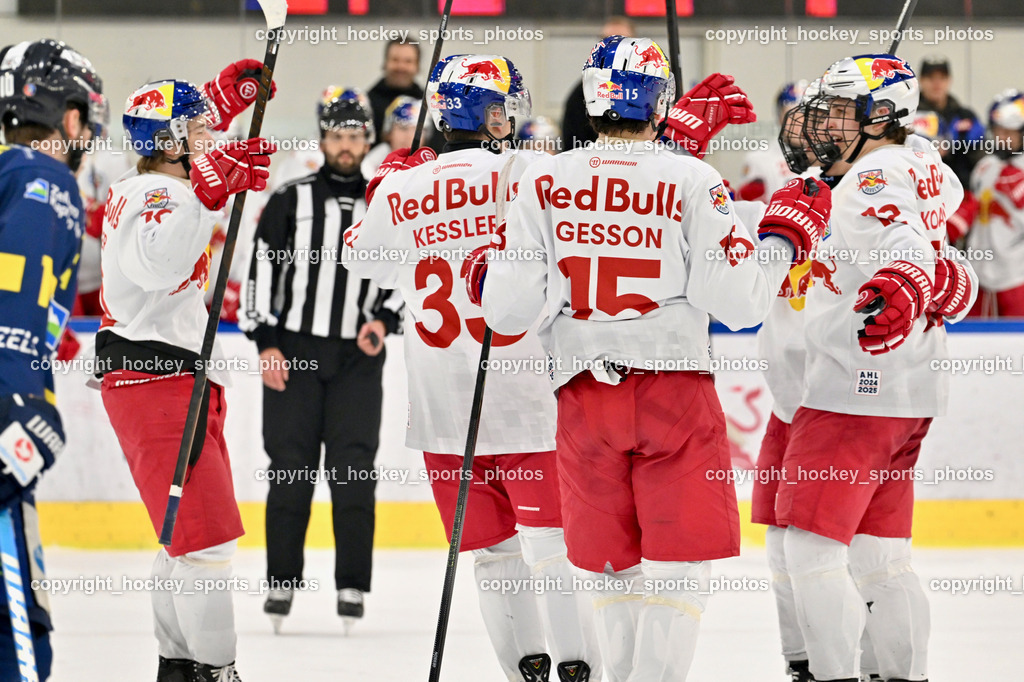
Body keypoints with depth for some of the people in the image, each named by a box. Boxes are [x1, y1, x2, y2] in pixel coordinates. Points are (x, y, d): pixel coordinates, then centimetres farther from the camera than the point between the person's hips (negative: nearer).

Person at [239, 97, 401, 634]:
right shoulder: (289, 202, 3)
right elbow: (260, 272, 0)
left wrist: (384, 318, -5)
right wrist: (265, 344, -7)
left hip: (357, 359, 1)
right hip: (293, 352, -1)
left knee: (353, 471, -4)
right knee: (291, 469, -1)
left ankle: (352, 586, 1)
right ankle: (281, 583, 6)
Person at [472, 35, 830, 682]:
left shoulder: (545, 181, 0)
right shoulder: (692, 179, -6)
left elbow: (508, 310, 0)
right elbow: (738, 302, -8)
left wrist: (490, 275, 22)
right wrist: (785, 235, 7)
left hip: (585, 396, 3)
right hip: (676, 390, -3)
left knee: (616, 566, 16)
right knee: (680, 564, 1)